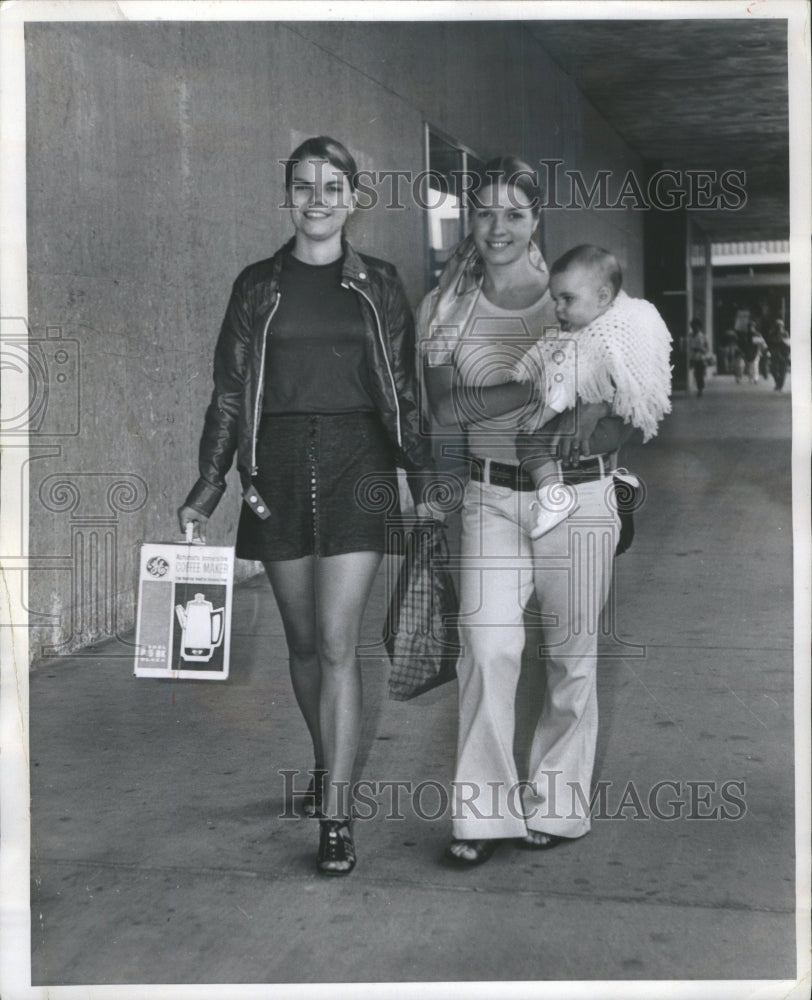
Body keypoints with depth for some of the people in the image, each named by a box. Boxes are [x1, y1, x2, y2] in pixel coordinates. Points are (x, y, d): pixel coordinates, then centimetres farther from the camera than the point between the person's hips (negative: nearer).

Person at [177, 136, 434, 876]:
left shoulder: (378, 285, 6)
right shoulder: (258, 286, 8)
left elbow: (403, 389, 8)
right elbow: (230, 392, 9)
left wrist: (422, 478, 3)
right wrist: (207, 485, 4)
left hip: (357, 464, -2)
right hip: (279, 468, 2)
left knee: (338, 642, -8)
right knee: (303, 639, 11)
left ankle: (335, 814, -4)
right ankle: (326, 763, 33)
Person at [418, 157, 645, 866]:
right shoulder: (445, 308, 3)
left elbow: (620, 422, 2)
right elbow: (446, 406, -10)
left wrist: (591, 427, -21)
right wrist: (538, 389, -21)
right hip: (491, 496, 1)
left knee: (573, 654, 5)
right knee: (487, 649, -8)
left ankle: (555, 804, 21)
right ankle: (484, 812, 4)